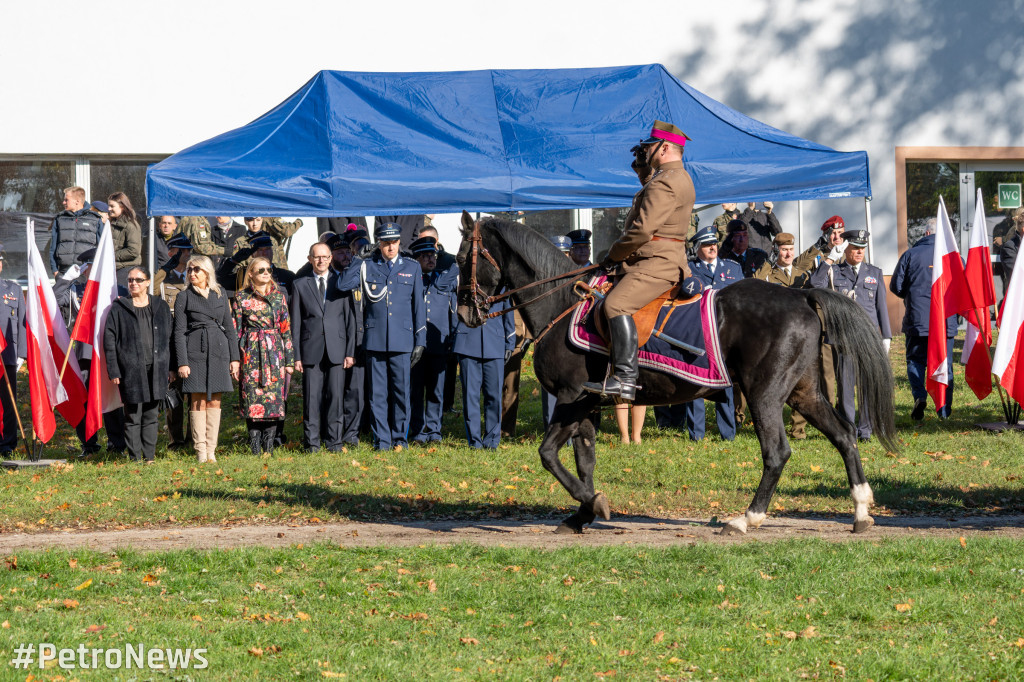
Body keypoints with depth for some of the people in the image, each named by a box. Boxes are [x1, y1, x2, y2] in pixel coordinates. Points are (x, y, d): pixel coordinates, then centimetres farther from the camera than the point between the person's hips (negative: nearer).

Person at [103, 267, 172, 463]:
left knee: (152, 416, 6)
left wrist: (170, 368, 9)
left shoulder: (161, 307, 12)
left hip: (156, 370, 3)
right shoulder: (118, 308, 4)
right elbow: (109, 341, 1)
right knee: (133, 416, -2)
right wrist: (113, 371, -6)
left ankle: (150, 457, 12)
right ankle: (135, 459, 1)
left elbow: (169, 339, 15)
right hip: (131, 371, -3)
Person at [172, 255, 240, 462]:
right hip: (195, 352, -3)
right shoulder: (184, 297, 3)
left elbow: (229, 326, 14)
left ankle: (211, 450, 7)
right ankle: (200, 451, -2)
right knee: (198, 402, -4)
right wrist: (182, 362, -9)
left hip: (218, 352, 3)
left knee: (214, 402, 3)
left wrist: (234, 357, 8)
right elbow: (179, 331, 0)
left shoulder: (220, 294, 11)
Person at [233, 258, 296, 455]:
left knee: (274, 399, -2)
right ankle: (255, 450, 1)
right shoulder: (241, 298, 5)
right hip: (251, 355, -2)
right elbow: (235, 330, 4)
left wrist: (289, 359, 7)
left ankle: (269, 447, 4)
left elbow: (286, 329, 11)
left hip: (275, 355, 2)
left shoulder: (278, 296, 10)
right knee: (252, 400, -4)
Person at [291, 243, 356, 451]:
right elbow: (295, 323, 7)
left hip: (336, 349, 0)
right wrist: (296, 355, 0)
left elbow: (350, 319, 8)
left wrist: (350, 352, 1)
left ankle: (334, 441, 5)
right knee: (311, 397, -2)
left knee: (335, 396, -2)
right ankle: (311, 441, 4)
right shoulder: (301, 285, 8)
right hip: (311, 350, 0)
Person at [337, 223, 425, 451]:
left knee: (401, 391, 2)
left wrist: (420, 340, 5)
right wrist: (358, 259, -7)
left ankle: (400, 438, 13)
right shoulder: (367, 267, 7)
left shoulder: (412, 268, 9)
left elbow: (418, 306, 10)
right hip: (375, 340, 0)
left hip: (402, 340, 0)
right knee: (378, 393, 1)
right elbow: (343, 285, -8)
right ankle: (382, 440, 7)